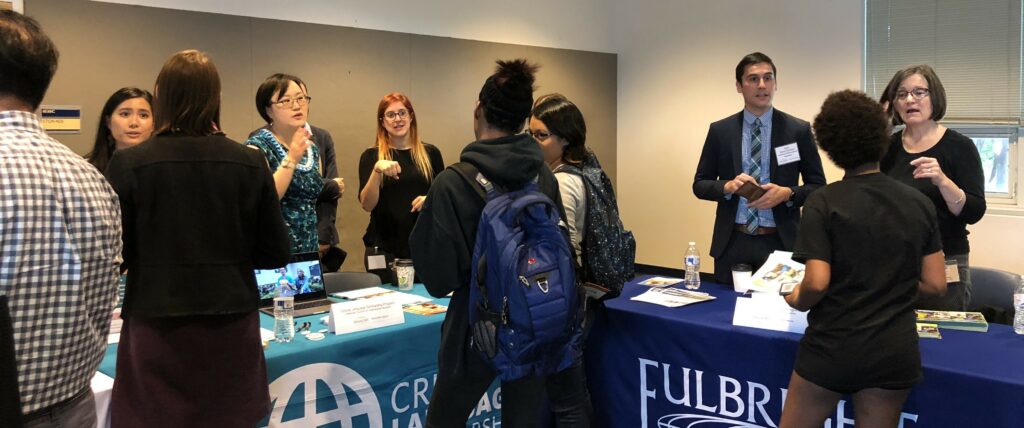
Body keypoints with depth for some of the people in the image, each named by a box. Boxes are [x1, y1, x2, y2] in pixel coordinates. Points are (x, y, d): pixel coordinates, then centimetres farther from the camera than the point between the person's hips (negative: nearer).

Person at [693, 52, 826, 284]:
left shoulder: (798, 130, 1)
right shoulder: (720, 130, 4)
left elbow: (818, 185, 4)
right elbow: (700, 184, 6)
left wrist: (788, 193, -15)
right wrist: (727, 186, -14)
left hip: (780, 242, -1)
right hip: (732, 242, 1)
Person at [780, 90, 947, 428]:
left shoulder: (823, 202, -13)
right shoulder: (919, 203, 0)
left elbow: (817, 283, -19)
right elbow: (935, 285, 2)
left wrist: (797, 301, 1)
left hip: (832, 348, -4)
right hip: (895, 352, 4)